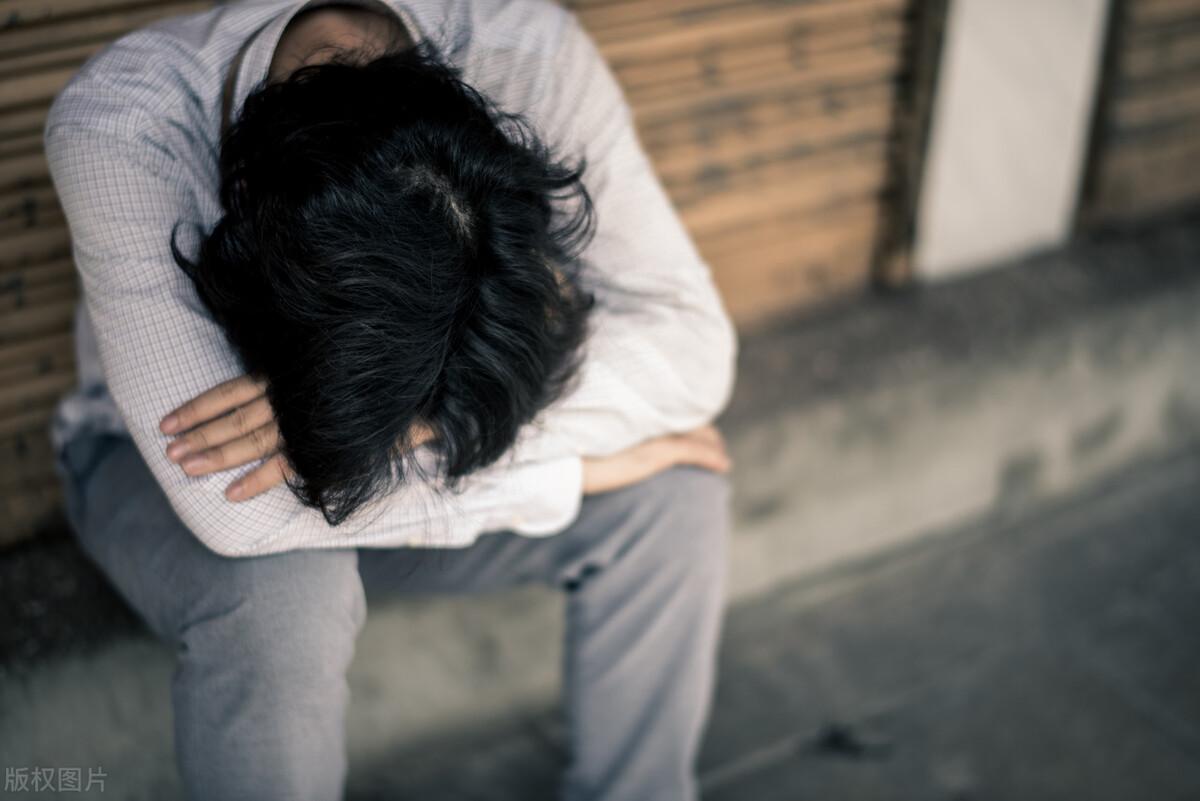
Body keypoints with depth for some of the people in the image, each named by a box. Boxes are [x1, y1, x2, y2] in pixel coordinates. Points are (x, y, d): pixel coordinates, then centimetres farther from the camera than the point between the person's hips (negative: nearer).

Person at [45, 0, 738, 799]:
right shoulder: (118, 127, -36)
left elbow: (694, 346, -26)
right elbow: (235, 512, -41)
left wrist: (421, 417, -39)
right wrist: (574, 466, -34)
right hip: (153, 468, -2)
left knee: (676, 497, -21)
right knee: (283, 586, -35)